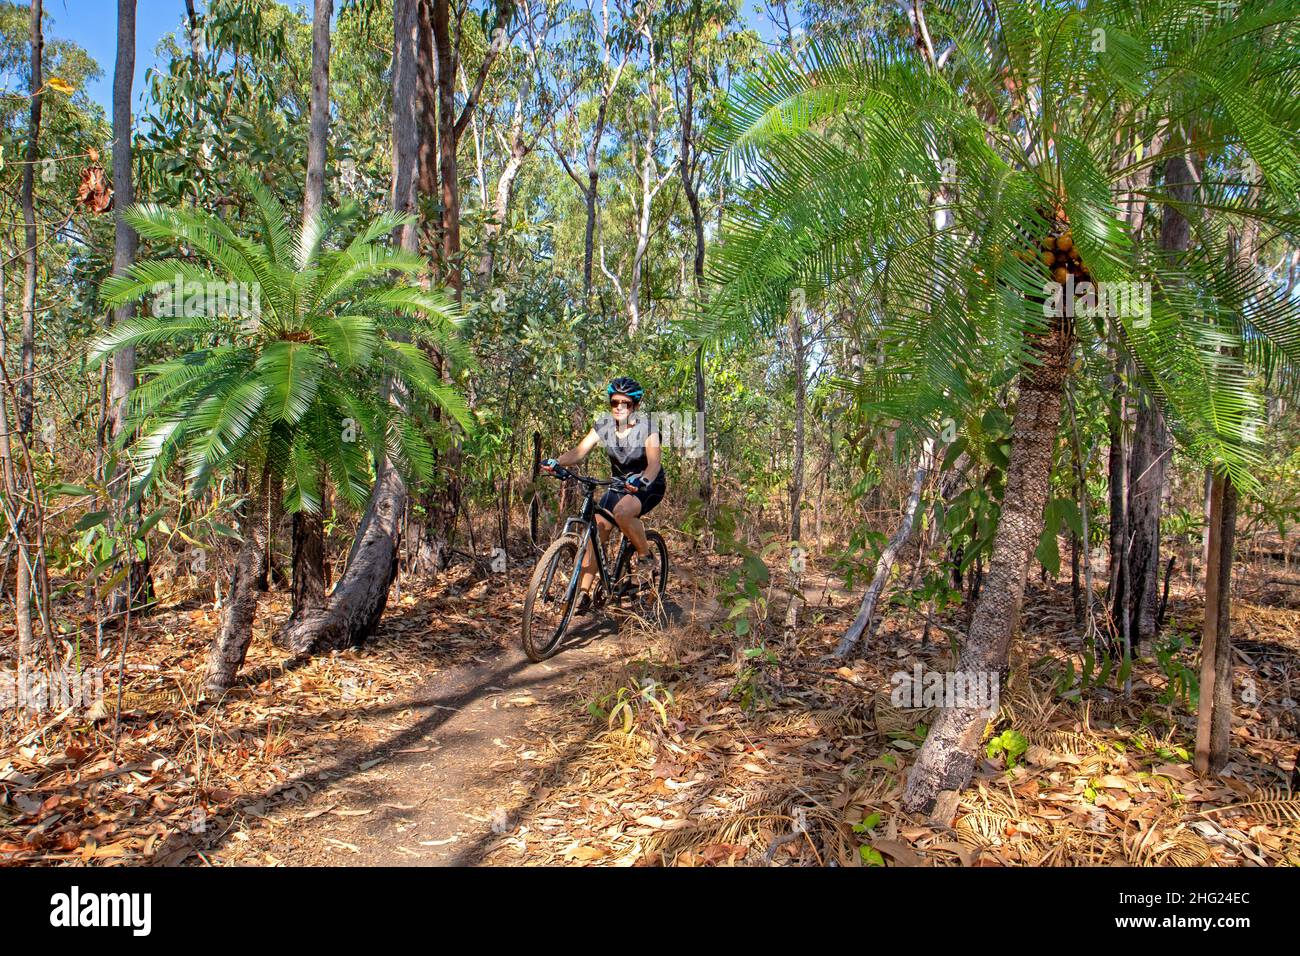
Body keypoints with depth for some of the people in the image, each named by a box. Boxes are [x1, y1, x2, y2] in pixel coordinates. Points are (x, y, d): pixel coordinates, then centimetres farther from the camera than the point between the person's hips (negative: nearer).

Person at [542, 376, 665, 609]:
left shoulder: (646, 427, -18)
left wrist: (641, 480, -50)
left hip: (649, 485, -5)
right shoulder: (604, 424, -6)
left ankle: (645, 556, -11)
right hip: (619, 484, 5)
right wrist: (555, 462, -36)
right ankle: (583, 593, -3)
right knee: (595, 534, -10)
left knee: (622, 511, -36)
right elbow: (579, 451, -16)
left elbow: (654, 463, -29)